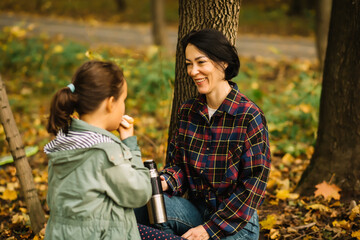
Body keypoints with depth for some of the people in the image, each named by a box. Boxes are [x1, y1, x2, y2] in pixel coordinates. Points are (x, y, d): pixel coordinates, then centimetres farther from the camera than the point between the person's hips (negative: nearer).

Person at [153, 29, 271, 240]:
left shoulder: (249, 116, -14)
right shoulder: (188, 111, 4)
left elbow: (254, 183, -14)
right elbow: (179, 165, 9)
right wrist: (165, 181, -15)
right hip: (197, 210, 5)